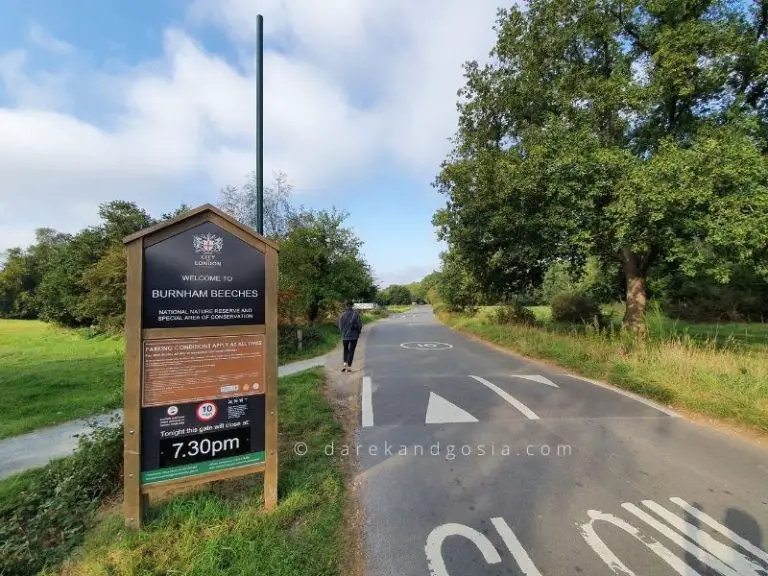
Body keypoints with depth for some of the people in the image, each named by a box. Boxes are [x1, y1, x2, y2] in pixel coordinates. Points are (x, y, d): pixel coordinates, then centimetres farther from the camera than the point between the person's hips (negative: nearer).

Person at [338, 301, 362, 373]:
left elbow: (340, 326, 1)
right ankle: (349, 366, 2)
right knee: (351, 351, 6)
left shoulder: (342, 314, -3)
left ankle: (345, 363, 2)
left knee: (346, 350, 18)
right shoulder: (356, 314, -9)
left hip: (345, 335, 2)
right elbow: (359, 324, -7)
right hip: (354, 335, -2)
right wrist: (359, 332, 8)